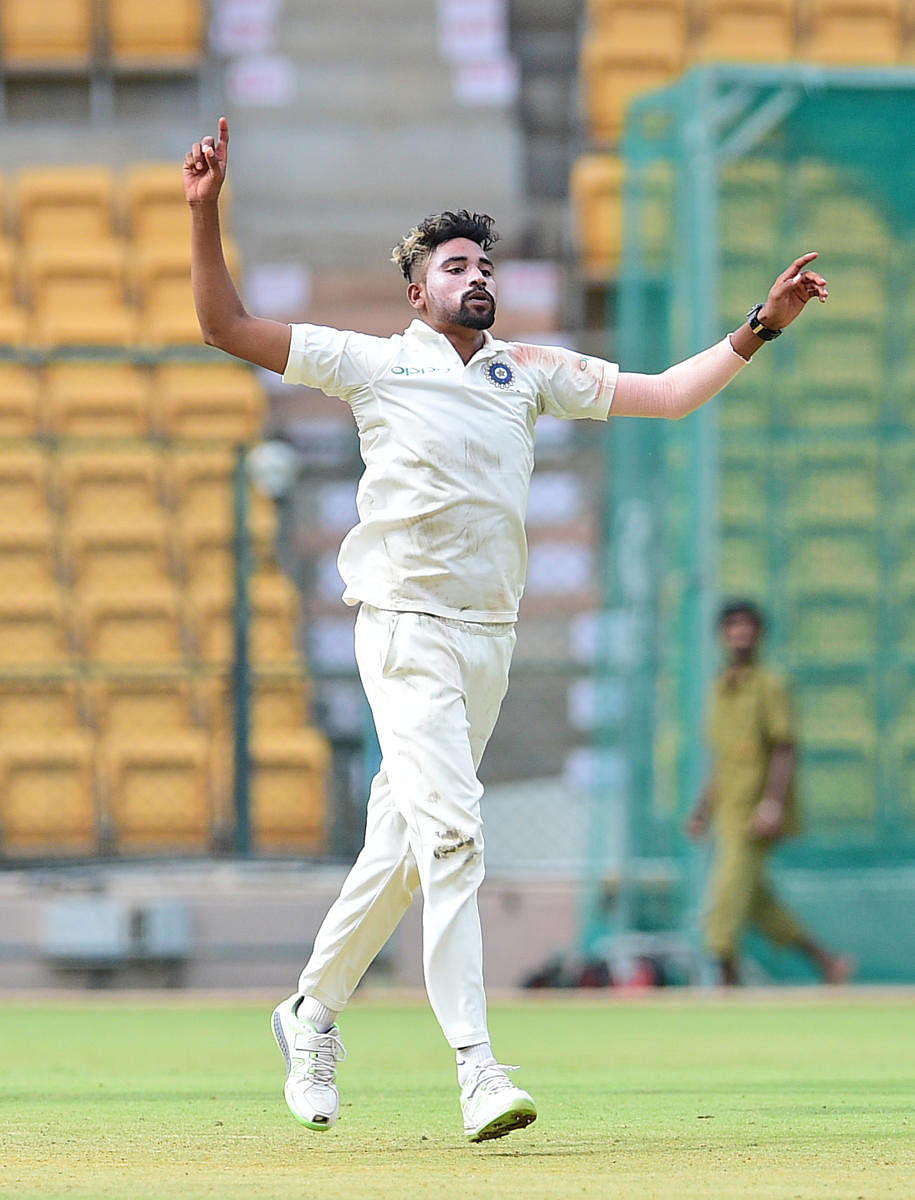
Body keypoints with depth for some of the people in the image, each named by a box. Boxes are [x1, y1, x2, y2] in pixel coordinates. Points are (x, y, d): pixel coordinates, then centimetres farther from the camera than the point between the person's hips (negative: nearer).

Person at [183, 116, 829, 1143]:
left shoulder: (530, 372, 15)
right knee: (448, 831, -18)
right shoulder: (373, 363, 4)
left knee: (402, 848, 10)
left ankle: (312, 1012, 30)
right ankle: (478, 1071, -24)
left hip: (491, 637, 5)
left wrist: (760, 327, 7)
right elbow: (225, 326, 1)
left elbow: (667, 395, 16)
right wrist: (206, 213, -11)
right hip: (406, 627, -5)